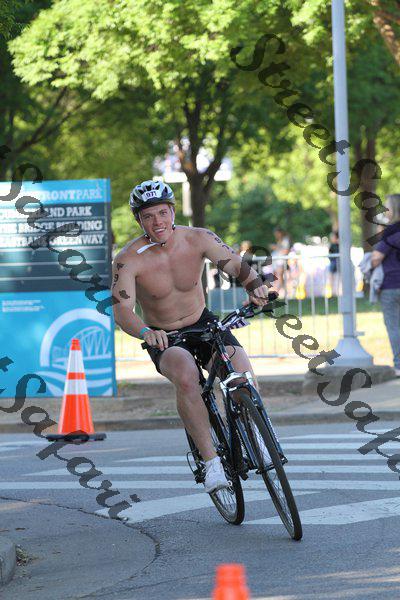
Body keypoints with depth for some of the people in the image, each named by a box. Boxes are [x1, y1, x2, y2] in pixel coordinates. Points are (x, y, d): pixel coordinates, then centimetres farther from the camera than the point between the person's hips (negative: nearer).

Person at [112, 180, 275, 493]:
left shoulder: (198, 238, -12)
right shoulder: (129, 259, -20)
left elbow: (237, 265, -11)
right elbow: (121, 310, -28)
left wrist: (256, 286, -34)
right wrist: (146, 332, -50)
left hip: (203, 323, 3)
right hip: (163, 338, -3)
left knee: (242, 369, -24)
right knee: (186, 376, -36)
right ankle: (211, 461, -28)